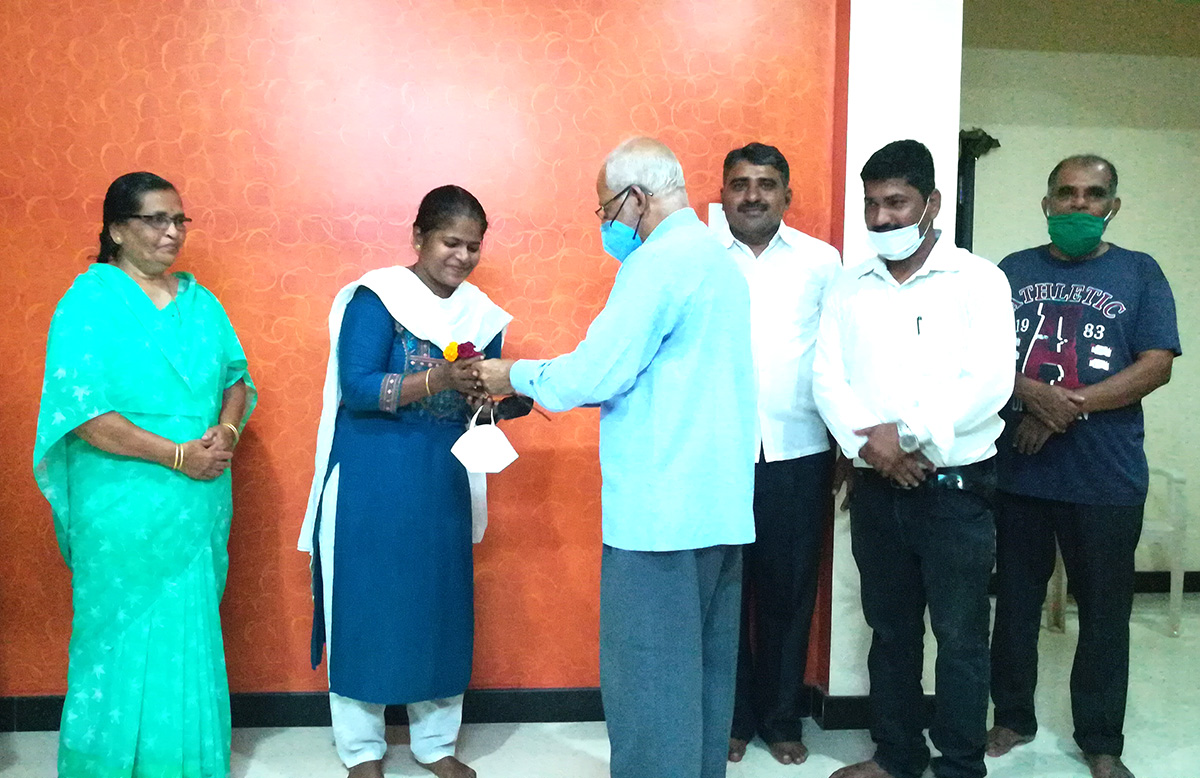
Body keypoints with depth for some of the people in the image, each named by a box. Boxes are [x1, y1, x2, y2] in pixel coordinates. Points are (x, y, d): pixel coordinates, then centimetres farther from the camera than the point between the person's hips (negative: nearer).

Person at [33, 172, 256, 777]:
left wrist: (226, 430, -10)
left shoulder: (200, 301, 9)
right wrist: (177, 454, -18)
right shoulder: (88, 301, -7)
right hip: (123, 506, -5)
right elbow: (81, 409, -15)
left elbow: (237, 376, 11)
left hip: (199, 502, 5)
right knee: (123, 635, 7)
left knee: (192, 634, 13)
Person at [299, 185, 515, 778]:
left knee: (441, 604, 10)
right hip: (371, 479, -5)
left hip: (444, 482, 5)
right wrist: (436, 379, -28)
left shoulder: (480, 313, 7)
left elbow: (479, 401, 9)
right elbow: (356, 387, -17)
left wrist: (486, 393, -14)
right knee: (366, 602, 4)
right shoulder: (376, 297, -10)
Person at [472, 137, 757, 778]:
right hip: (718, 506, 10)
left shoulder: (660, 261, -13)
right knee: (704, 669, 16)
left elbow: (595, 373, -16)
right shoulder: (715, 257, 17)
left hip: (662, 509, -10)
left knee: (647, 677, 0)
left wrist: (515, 376, 1)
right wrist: (552, 380, 17)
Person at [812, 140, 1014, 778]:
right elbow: (827, 378, 0)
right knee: (890, 629, 15)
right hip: (875, 487, 4)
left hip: (955, 486, -4)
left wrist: (906, 433, -18)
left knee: (959, 637, 5)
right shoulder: (848, 287, 8)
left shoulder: (977, 280, -3)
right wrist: (868, 443, -16)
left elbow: (989, 382, -15)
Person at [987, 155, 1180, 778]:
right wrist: (1031, 393, -18)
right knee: (1015, 602, 12)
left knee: (1105, 611, 9)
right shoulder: (1012, 271, 8)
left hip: (1107, 478, -1)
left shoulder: (1140, 273, 4)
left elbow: (1156, 366, -6)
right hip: (1016, 471, 1)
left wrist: (1066, 409, -15)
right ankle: (1012, 718, 29)